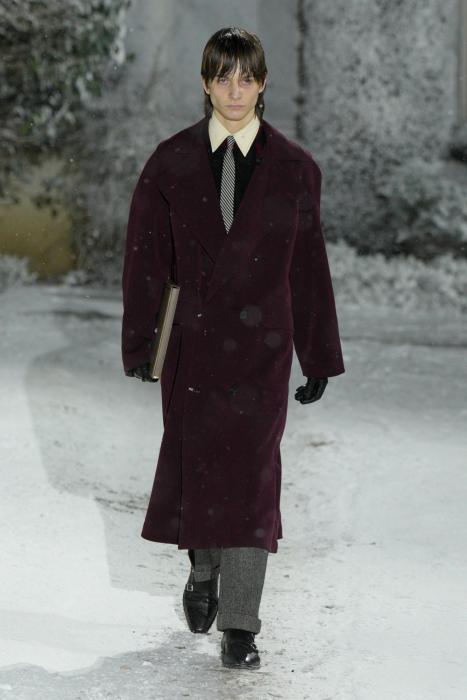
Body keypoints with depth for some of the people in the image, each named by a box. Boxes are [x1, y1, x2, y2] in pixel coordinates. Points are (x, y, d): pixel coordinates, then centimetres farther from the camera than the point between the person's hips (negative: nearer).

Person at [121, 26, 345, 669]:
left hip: (261, 345, -1)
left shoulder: (294, 168, 1)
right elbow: (146, 255, 4)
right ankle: (204, 572, 38)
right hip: (192, 342, 1)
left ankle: (240, 625, -3)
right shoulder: (172, 162, 2)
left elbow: (309, 267, 5)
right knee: (196, 462, 10)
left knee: (251, 472, -7)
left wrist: (319, 358, 5)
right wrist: (140, 343, 0)